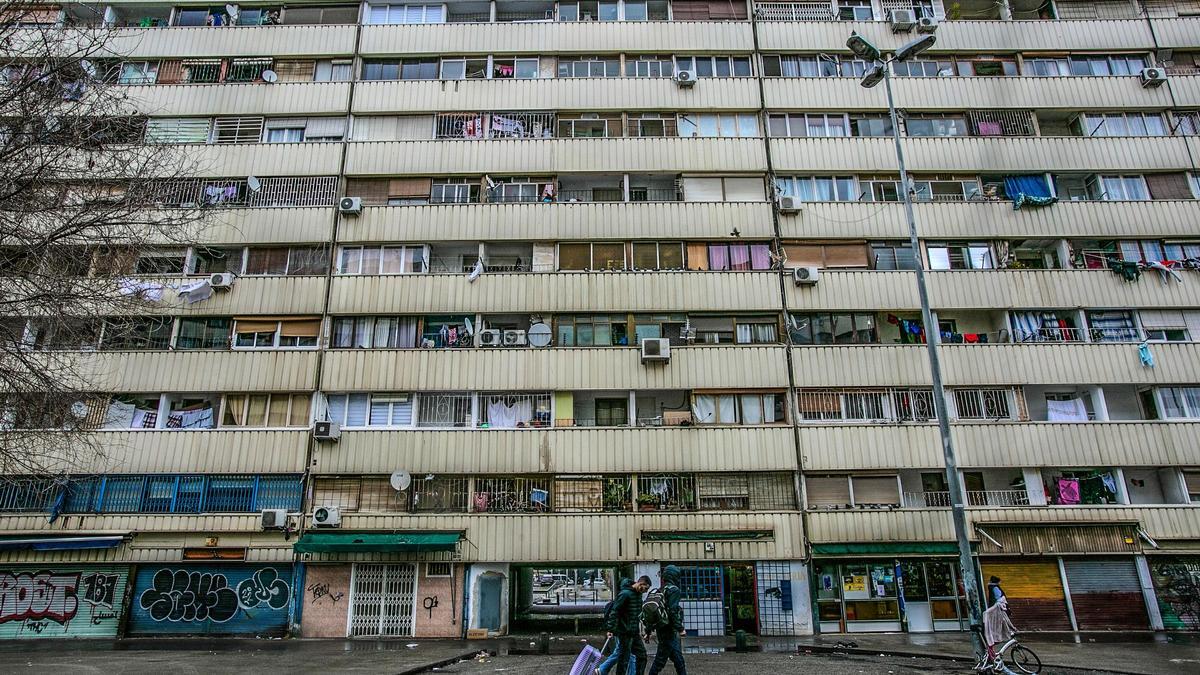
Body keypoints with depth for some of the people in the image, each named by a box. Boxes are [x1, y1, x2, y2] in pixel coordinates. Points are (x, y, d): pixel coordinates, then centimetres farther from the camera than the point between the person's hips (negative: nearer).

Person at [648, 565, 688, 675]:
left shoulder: (661, 591, 14)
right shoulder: (673, 590, -12)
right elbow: (673, 610, -22)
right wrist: (680, 628, -19)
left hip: (661, 629, 9)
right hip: (669, 630, -9)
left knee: (678, 658, 14)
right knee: (661, 659, -4)